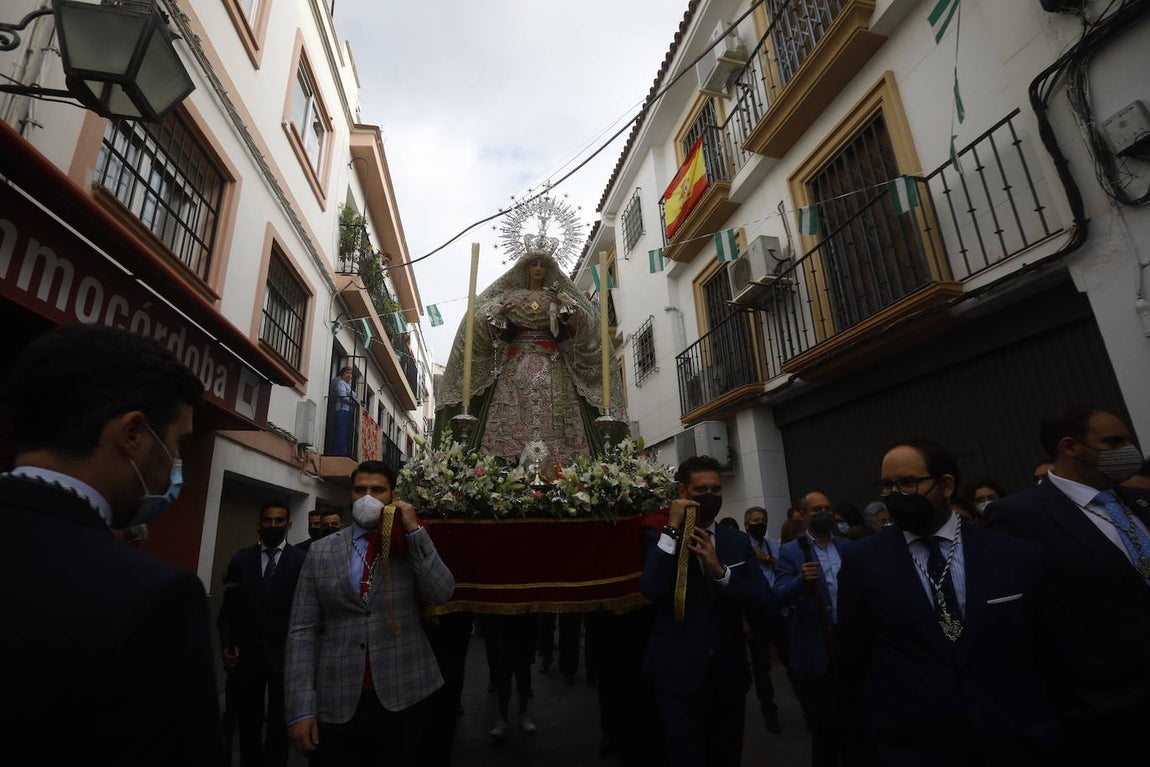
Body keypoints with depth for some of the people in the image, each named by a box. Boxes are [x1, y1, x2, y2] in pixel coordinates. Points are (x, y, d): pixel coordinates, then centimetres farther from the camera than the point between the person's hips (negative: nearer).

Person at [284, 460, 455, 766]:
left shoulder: (414, 544, 0)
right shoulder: (321, 551, 2)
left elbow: (441, 594, -13)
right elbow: (302, 630, 0)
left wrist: (414, 531, -18)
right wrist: (301, 709, -6)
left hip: (403, 695, 0)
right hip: (338, 702, 0)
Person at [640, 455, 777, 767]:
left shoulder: (738, 541, 3)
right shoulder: (659, 537, -8)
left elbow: (766, 602, -4)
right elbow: (652, 589, -24)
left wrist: (720, 570, -18)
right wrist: (672, 529, -25)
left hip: (729, 674, 4)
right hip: (679, 676, -4)